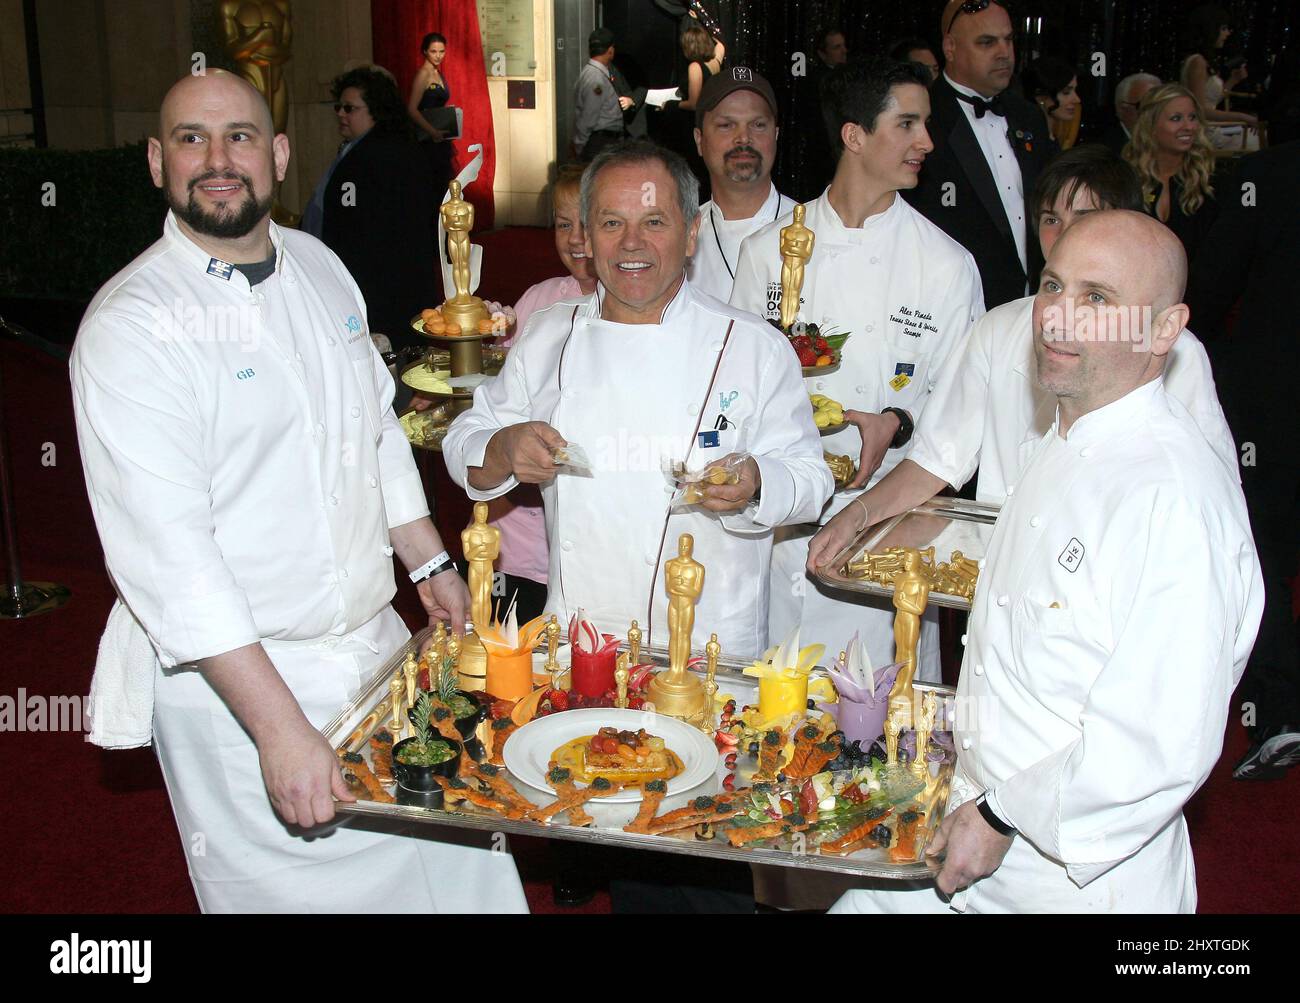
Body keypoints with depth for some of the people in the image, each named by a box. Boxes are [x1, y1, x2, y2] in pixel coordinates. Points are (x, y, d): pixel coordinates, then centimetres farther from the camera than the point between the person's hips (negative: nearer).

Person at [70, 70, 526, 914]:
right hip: (231, 680, -6)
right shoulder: (129, 326, -17)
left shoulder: (318, 267, 5)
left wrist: (430, 564, 15)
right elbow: (166, 551, -23)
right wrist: (280, 727, -26)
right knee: (298, 889, 6)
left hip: (378, 645, 7)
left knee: (452, 857, 17)